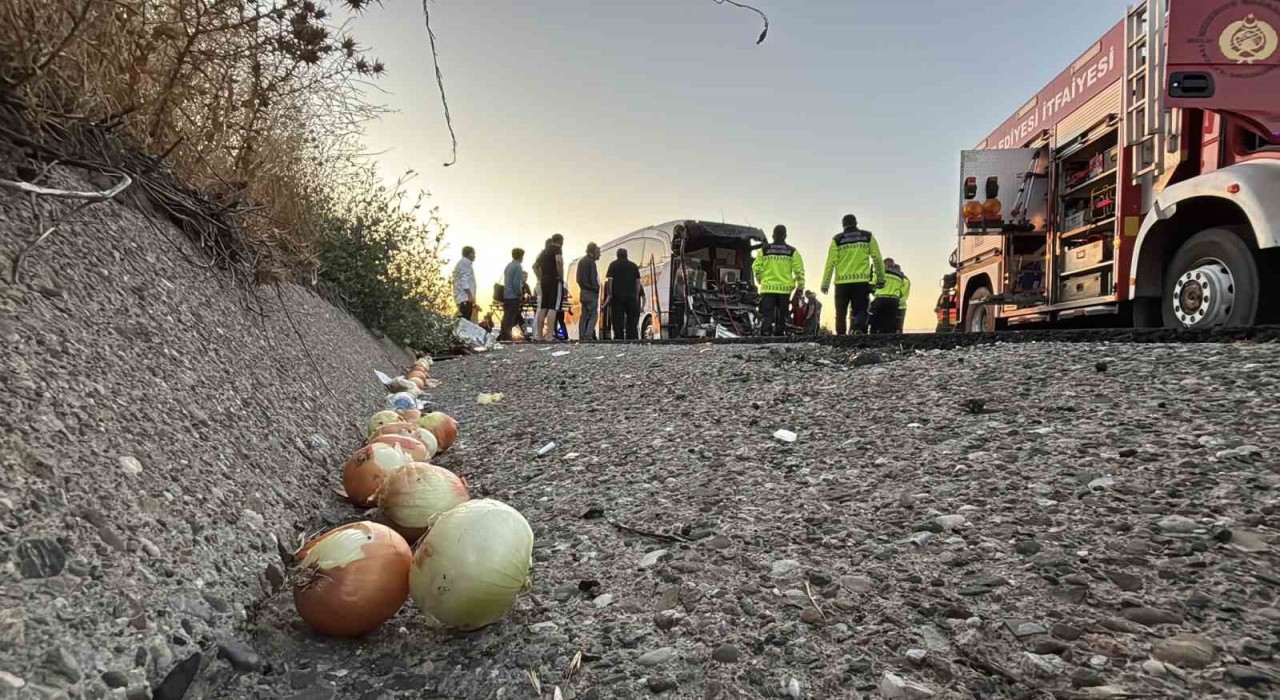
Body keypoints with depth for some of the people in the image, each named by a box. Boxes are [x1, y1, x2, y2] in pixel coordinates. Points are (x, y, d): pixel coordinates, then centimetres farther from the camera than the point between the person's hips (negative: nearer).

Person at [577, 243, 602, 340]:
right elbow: (593, 278, -16)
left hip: (583, 291, 9)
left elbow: (579, 278, 18)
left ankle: (581, 336, 8)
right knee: (593, 315, -8)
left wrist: (583, 287, 16)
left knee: (584, 315, 9)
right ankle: (588, 336, -17)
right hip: (591, 292, -9)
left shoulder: (581, 261, 16)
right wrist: (597, 289, -5)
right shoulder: (591, 262, -12)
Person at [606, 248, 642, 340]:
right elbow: (638, 282, 8)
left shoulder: (613, 265, 2)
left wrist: (610, 294, -4)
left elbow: (610, 280, -6)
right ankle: (632, 338, 6)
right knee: (631, 320, 8)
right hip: (631, 296, 2)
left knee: (618, 319, -1)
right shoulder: (633, 265, 10)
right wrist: (637, 296, 10)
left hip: (617, 295, -2)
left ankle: (619, 338, -4)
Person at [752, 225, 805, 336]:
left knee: (766, 315, -2)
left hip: (768, 288, -1)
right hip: (785, 289, 1)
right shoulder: (792, 252, 2)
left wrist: (759, 281, 17)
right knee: (781, 316, 11)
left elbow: (756, 267, 1)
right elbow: (799, 270, -2)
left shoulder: (764, 250, 2)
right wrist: (800, 285, 8)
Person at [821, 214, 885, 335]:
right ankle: (859, 330, -25)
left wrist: (825, 284, 3)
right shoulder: (868, 236, 7)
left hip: (842, 282, 0)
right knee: (860, 310, 0)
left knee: (841, 312, 11)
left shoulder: (837, 240, 3)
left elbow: (830, 263, -1)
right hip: (862, 281, 0)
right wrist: (881, 278, 13)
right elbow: (877, 259, 6)